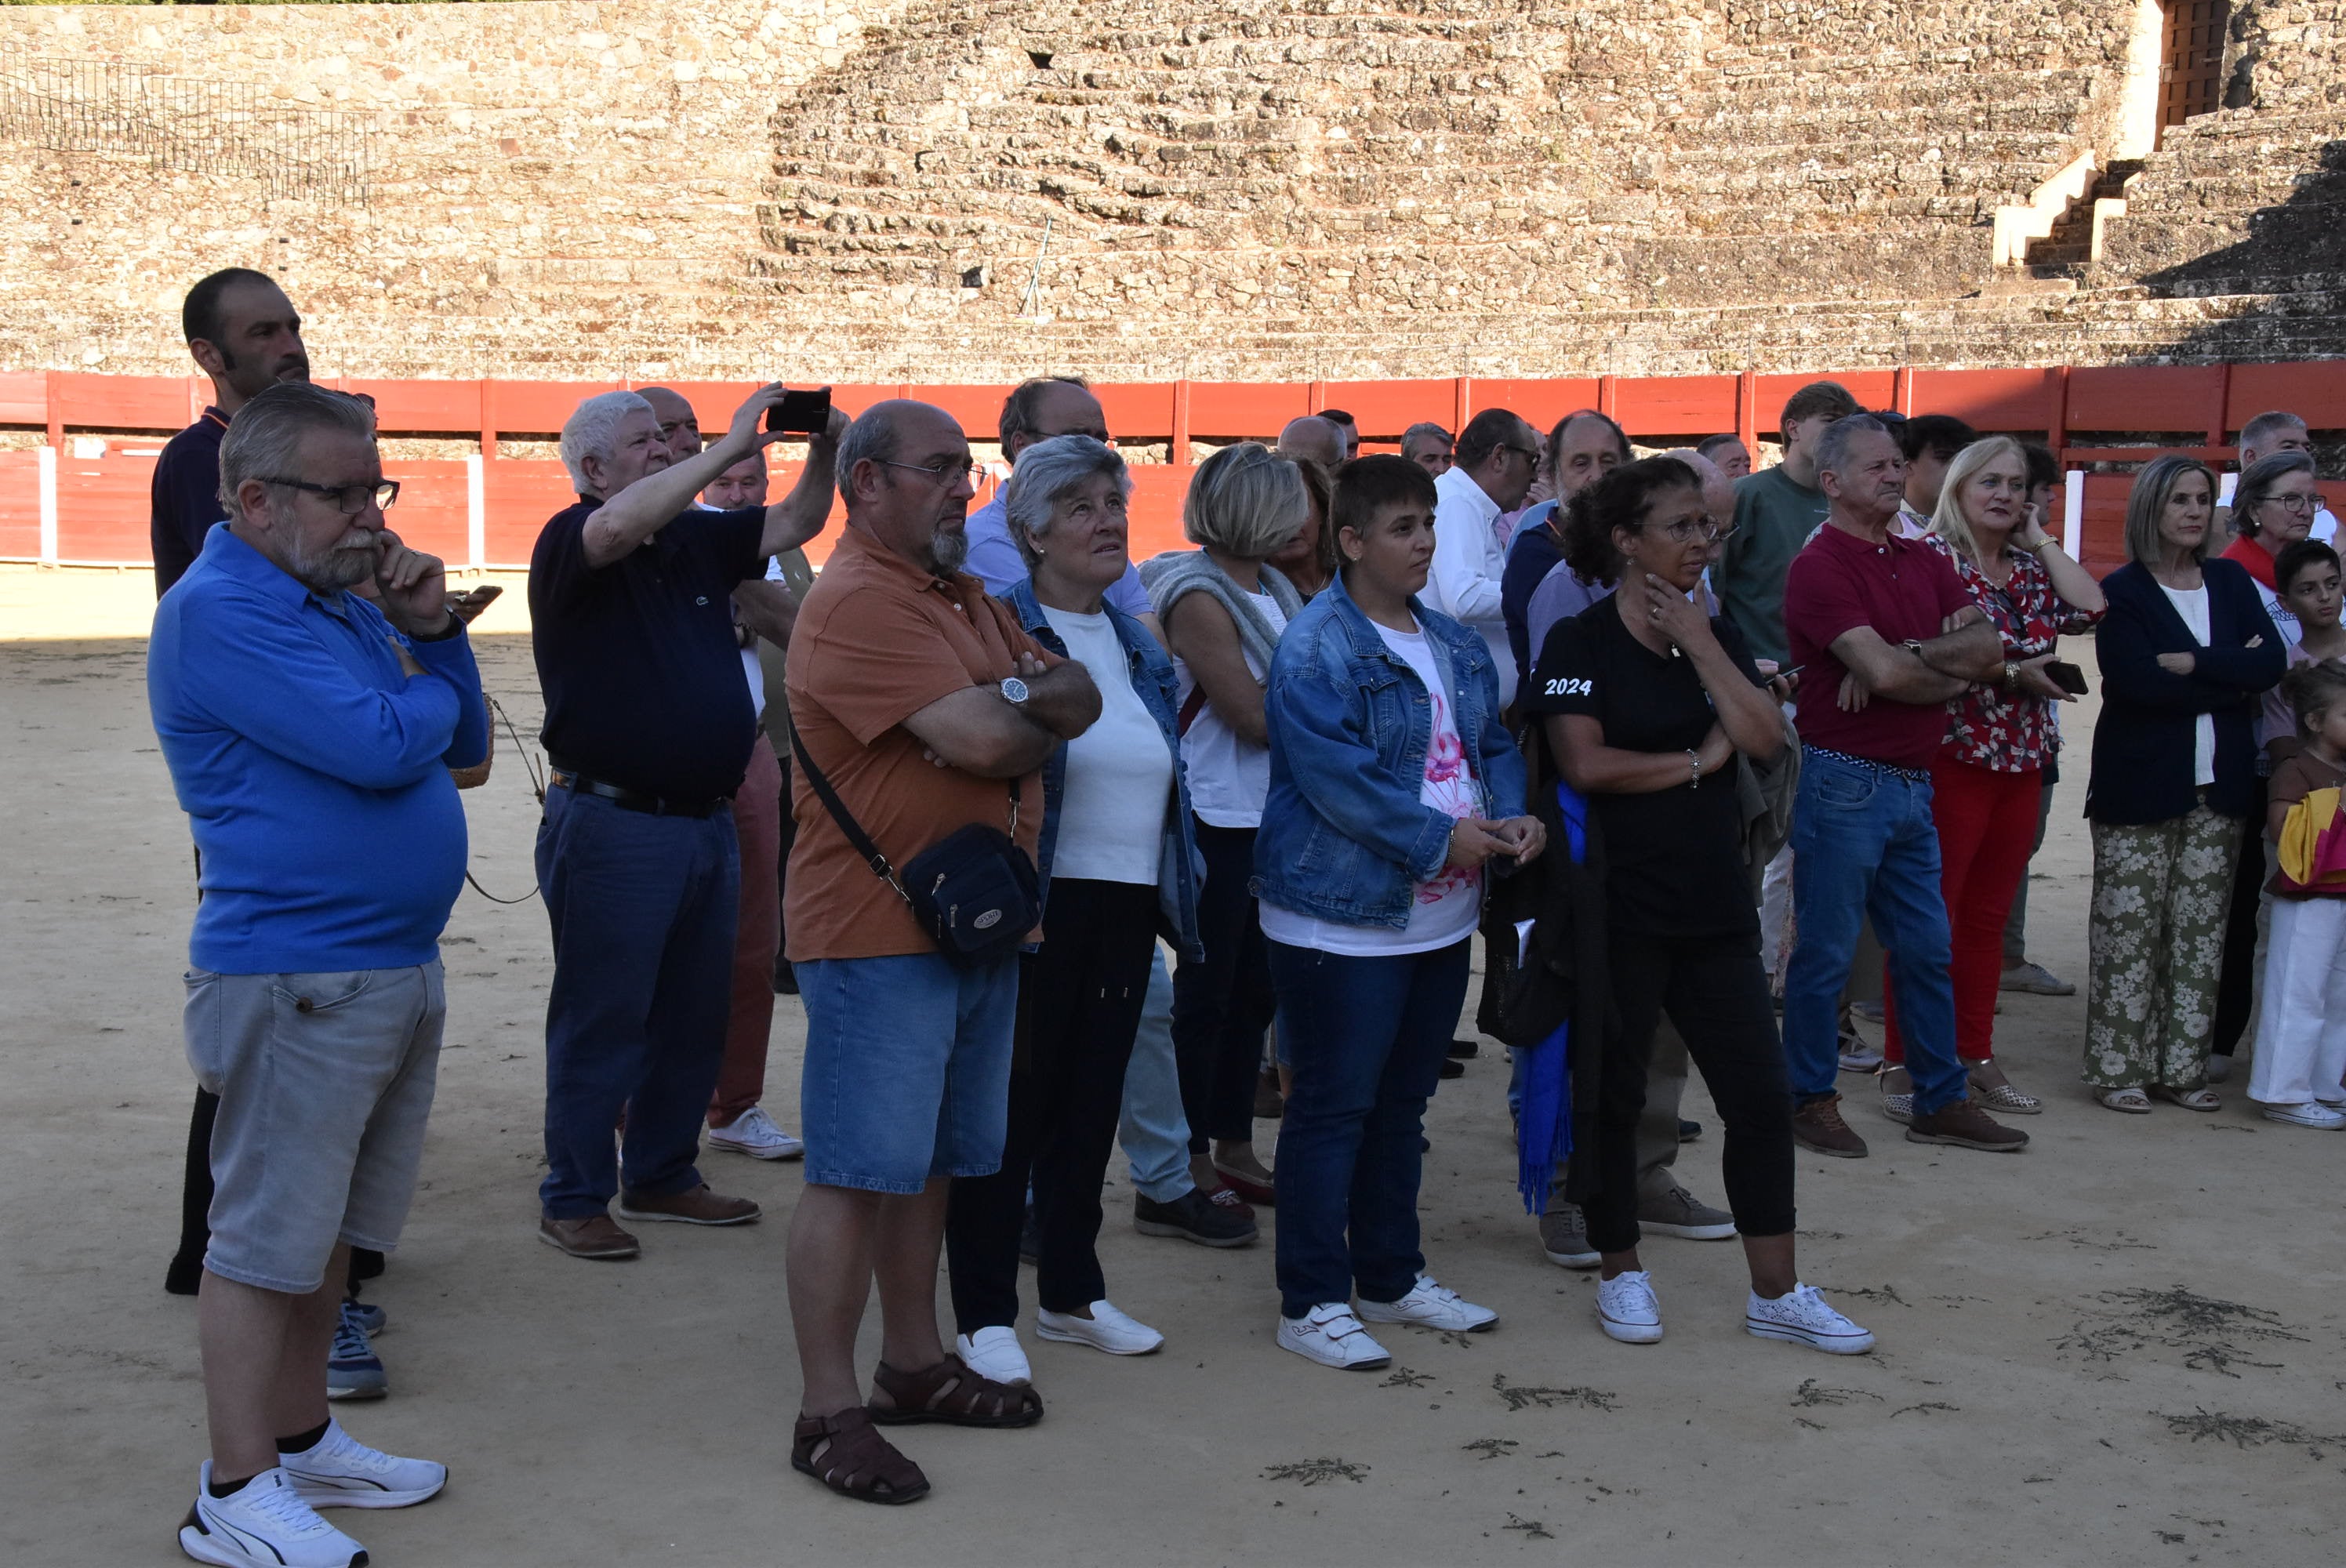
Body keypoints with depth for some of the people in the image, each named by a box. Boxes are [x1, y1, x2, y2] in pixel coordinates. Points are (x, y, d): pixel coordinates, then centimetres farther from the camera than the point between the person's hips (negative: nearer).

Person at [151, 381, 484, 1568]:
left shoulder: (344, 602, 15)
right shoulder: (222, 610, -14)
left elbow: (461, 743, 15)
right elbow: (378, 747, -24)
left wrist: (431, 632, 0)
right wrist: (425, 687, -2)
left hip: (397, 968, 9)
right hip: (297, 978, -9)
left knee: (326, 1231, 18)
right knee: (266, 1239, -2)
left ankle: (302, 1441, 30)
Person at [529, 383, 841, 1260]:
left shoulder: (697, 538, 12)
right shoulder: (569, 540, -8)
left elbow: (796, 523, 18)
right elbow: (619, 528, -31)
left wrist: (826, 449, -2)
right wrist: (732, 447, -28)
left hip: (707, 822, 7)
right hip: (614, 822, -7)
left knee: (695, 1016, 15)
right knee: (601, 1022, 1)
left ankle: (662, 1177, 29)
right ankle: (573, 1199, 12)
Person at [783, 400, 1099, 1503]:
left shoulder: (967, 601, 17)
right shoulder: (857, 603, -15)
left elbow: (1078, 698, 8)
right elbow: (981, 735, -24)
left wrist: (1007, 711, -14)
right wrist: (1039, 710, -1)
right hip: (880, 932, -9)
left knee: (930, 1162, 17)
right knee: (857, 1172, -5)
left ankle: (913, 1363, 28)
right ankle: (828, 1411, 1)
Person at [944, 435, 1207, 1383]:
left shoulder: (1134, 641, 14)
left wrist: (1172, 892, 17)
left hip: (1127, 905, 7)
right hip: (1039, 904, -7)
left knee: (1092, 1100, 15)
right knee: (1012, 1101, 0)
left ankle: (1072, 1293, 27)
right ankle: (985, 1315, 10)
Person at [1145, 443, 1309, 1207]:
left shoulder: (1272, 588, 11)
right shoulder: (1199, 597, -15)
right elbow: (1253, 715, -19)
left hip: (1271, 817, 8)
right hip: (1217, 820, -8)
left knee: (1252, 985, 14)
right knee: (1207, 991, 1)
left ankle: (1235, 1145, 24)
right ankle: (1194, 1164, 11)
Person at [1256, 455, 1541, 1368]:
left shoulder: (1455, 646, 13)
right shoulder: (1317, 648, -15)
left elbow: (1493, 744, 19)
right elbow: (1333, 774, -23)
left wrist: (1510, 816, -2)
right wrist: (1438, 839, -21)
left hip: (1442, 919, 8)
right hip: (1342, 921, -8)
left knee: (1403, 1104, 18)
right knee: (1333, 1109, -1)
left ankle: (1390, 1277, 31)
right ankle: (1311, 1303, 7)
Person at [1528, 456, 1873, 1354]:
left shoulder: (1717, 635, 10)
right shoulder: (1580, 642, -7)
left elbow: (1765, 739, -3)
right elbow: (1586, 764, -19)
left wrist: (1700, 643, -9)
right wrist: (1698, 759, -9)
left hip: (1715, 907, 5)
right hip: (1619, 909, -5)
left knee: (1761, 1096, 5)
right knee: (1613, 1095, 7)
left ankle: (1776, 1294, 16)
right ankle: (1621, 1273, 24)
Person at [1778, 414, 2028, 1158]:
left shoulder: (1925, 561, 13)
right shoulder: (1821, 566, -11)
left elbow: (1987, 645, 0)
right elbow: (1885, 673, -21)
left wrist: (1904, 656, -14)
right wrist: (1951, 674, -3)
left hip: (1913, 782, 8)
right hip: (1844, 781, -8)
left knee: (1925, 949, 13)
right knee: (1825, 951, 2)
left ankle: (1941, 1101, 23)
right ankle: (1810, 1101, 14)